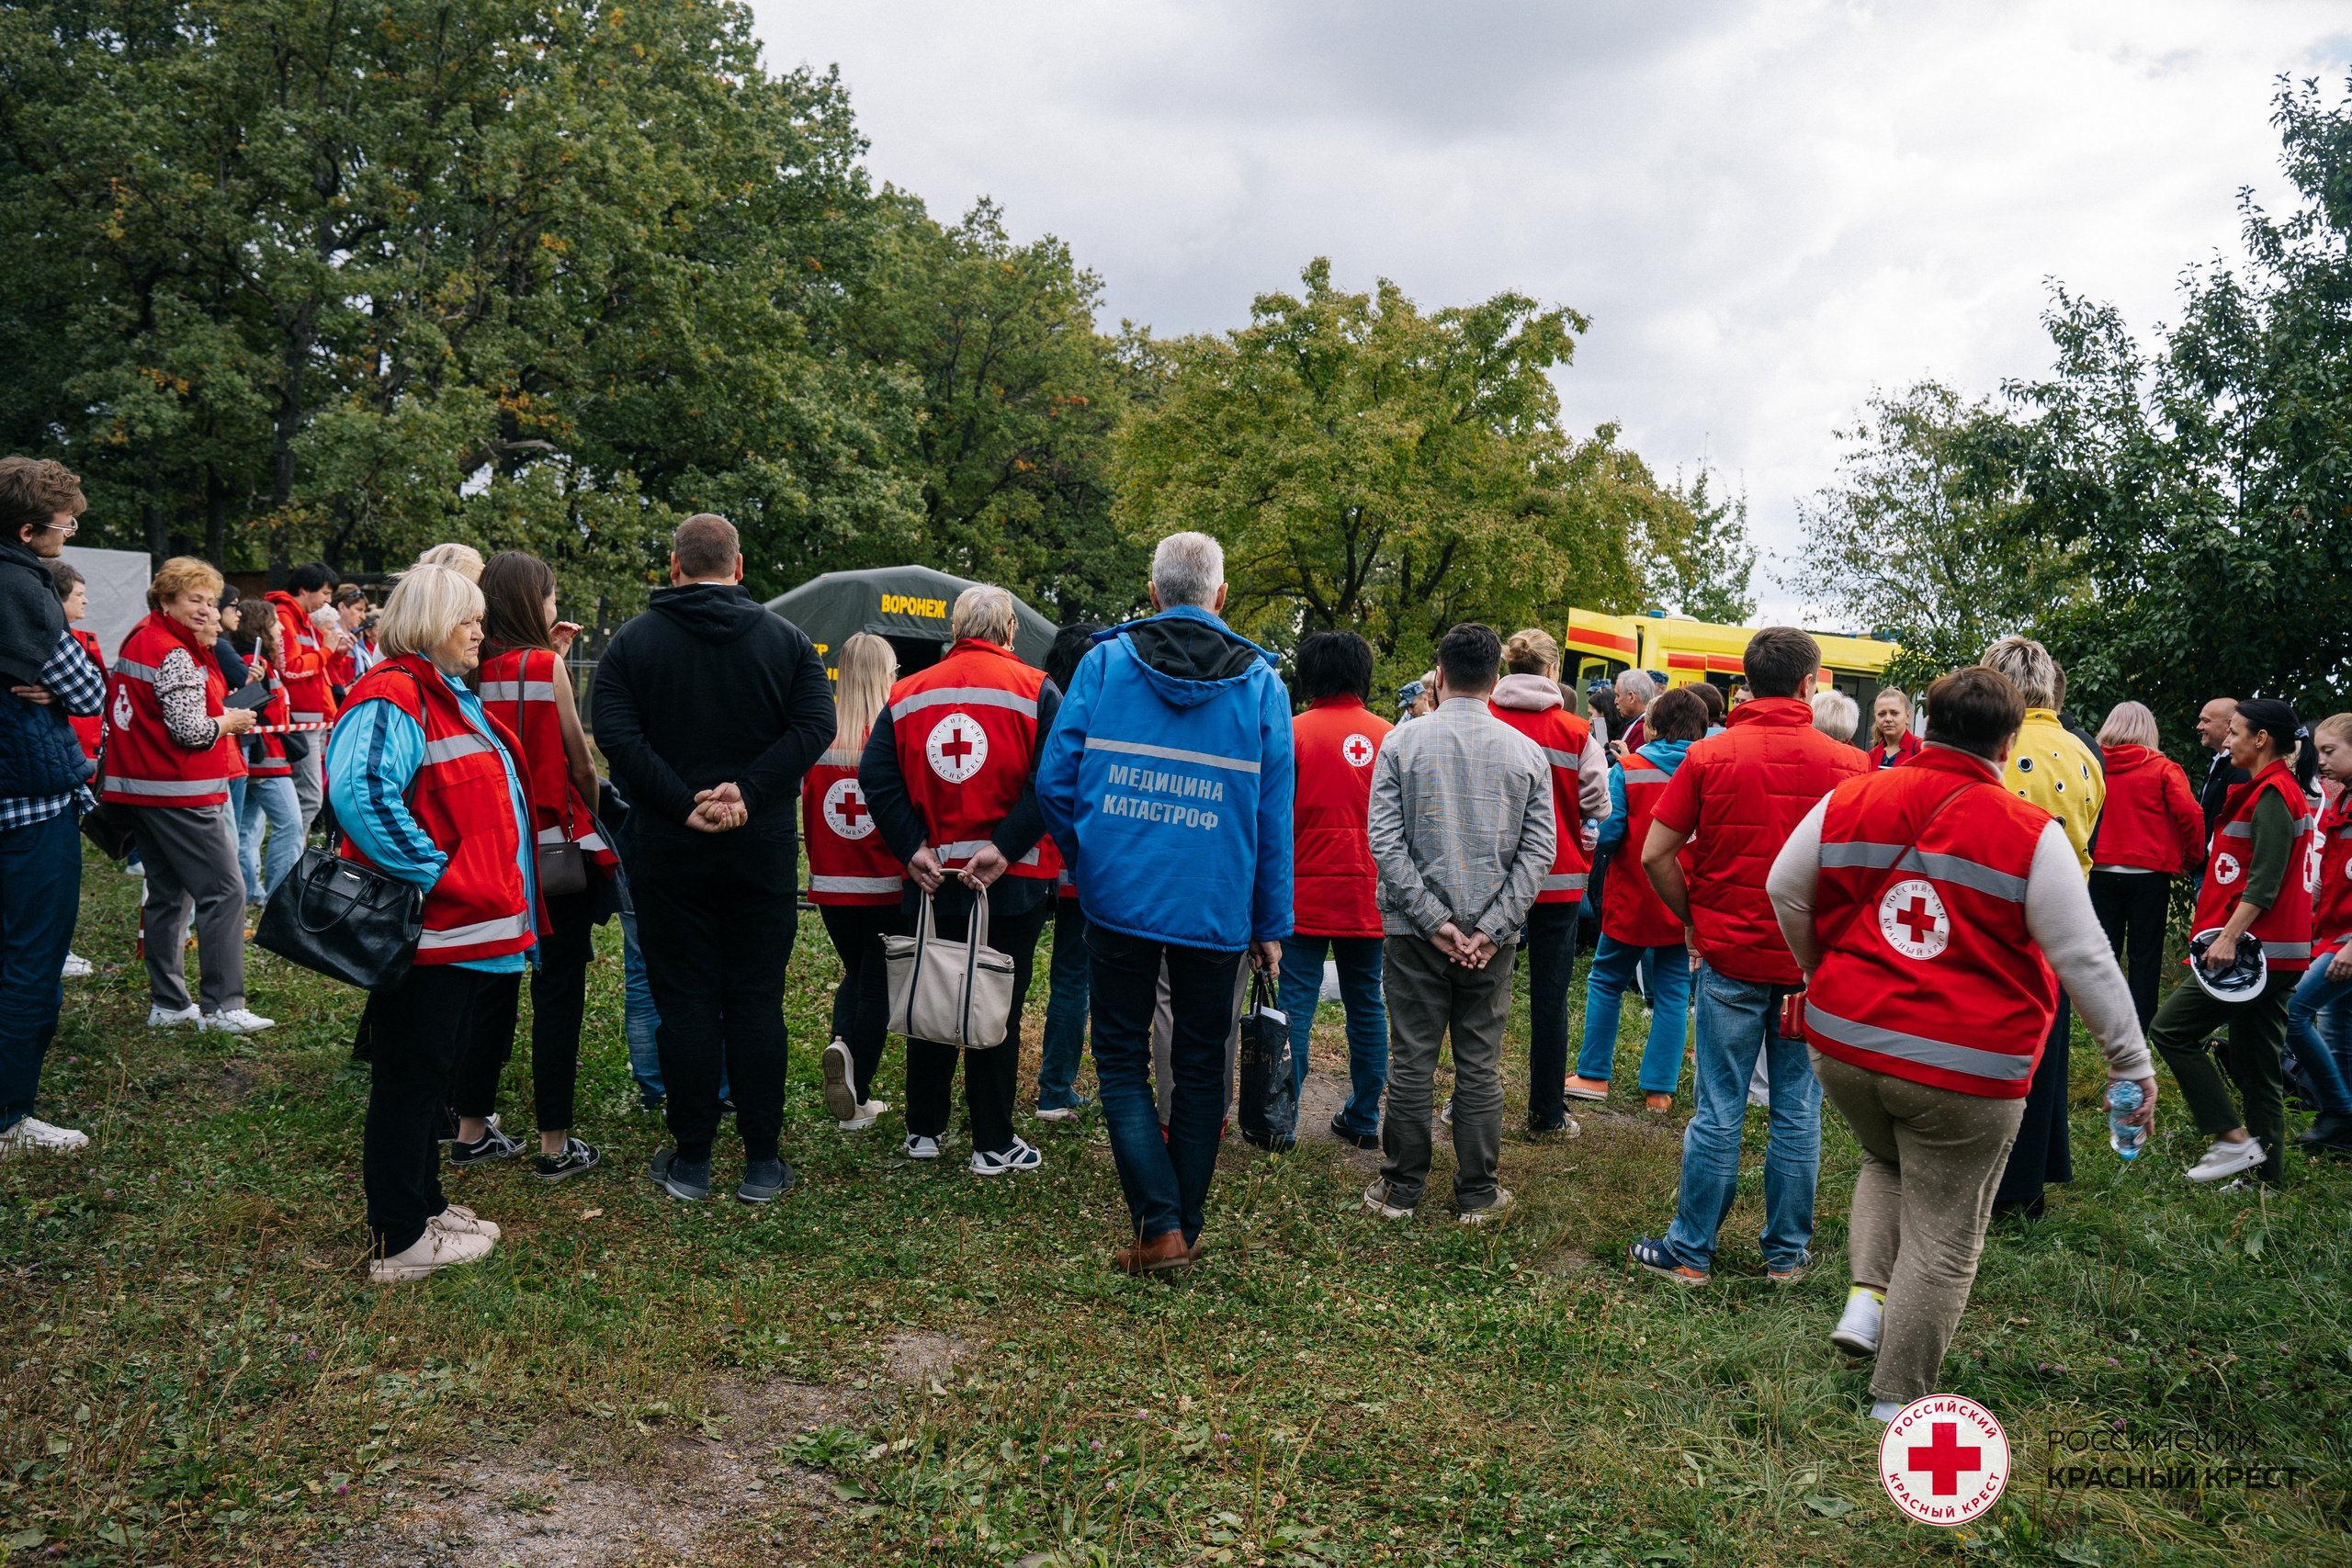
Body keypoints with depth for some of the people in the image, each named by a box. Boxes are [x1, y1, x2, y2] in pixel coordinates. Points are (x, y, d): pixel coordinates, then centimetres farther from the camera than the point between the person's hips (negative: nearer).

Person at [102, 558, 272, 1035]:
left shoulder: (138, 639, 14)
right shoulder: (175, 654, -16)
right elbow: (190, 730, -21)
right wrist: (229, 722, -3)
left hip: (140, 788, 10)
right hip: (179, 793, -10)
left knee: (167, 892, 14)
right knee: (225, 889, -7)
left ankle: (167, 1003, 19)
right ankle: (221, 1005, -7)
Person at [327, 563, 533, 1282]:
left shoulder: (452, 695, 17)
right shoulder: (392, 698, -17)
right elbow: (358, 792, -31)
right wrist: (431, 871, -26)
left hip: (467, 929, 10)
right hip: (426, 931, -10)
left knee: (435, 1074, 19)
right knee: (411, 1080, 0)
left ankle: (423, 1205, 33)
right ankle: (401, 1242, 11)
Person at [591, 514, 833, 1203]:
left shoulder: (633, 641, 2)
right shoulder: (787, 639, 3)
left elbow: (616, 733, -12)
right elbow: (814, 726, -10)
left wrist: (683, 804, -14)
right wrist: (748, 793, -15)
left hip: (668, 855, 0)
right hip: (765, 852, 1)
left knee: (684, 1001, 6)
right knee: (757, 1001, 6)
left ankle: (691, 1159, 12)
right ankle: (762, 1161, 10)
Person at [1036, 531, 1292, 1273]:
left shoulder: (1104, 661, -1)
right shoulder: (1260, 681, 1)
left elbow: (1054, 780, -3)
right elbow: (1274, 815, 1)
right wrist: (1271, 923, 7)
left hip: (1118, 897, -1)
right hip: (1216, 907, 1)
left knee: (1122, 1060, 10)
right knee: (1201, 1067, 14)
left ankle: (1160, 1226, 0)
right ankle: (1187, 1227, 22)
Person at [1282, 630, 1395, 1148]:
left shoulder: (1294, 732, -8)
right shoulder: (1389, 736, 2)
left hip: (1306, 893, -3)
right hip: (1370, 896, 3)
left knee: (1295, 1004, 2)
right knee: (1366, 1004, 11)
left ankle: (1282, 1120, 4)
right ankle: (1364, 1119, 18)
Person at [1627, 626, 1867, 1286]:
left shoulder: (1709, 755, -5)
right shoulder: (1847, 762, -4)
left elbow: (1655, 854, -6)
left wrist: (1694, 918, 8)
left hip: (1729, 956, -1)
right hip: (1815, 962, 1)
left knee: (1718, 1111, 6)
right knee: (1798, 1110, 11)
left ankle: (1690, 1251, 15)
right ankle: (1786, 1252, 22)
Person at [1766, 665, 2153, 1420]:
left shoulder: (1849, 802, -1)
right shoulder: (2031, 834, -9)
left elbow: (1784, 891, 10)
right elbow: (2085, 961, -6)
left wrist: (1821, 975, 26)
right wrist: (2132, 1062, 4)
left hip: (1844, 1046, 4)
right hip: (1967, 1074, -3)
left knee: (1886, 1164, 32)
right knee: (1942, 1237, 11)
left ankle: (1867, 1295, 15)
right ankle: (1898, 1401, 20)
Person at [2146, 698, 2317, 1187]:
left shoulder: (2272, 794, -12)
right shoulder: (2273, 789, 19)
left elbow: (2265, 880, -21)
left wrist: (2230, 936, -25)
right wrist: (2227, 931, 20)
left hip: (2254, 946, -10)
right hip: (2272, 951, 10)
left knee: (2171, 1029, -7)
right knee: (2257, 1064, 12)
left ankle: (2233, 1138, -6)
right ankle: (2268, 1172, 16)